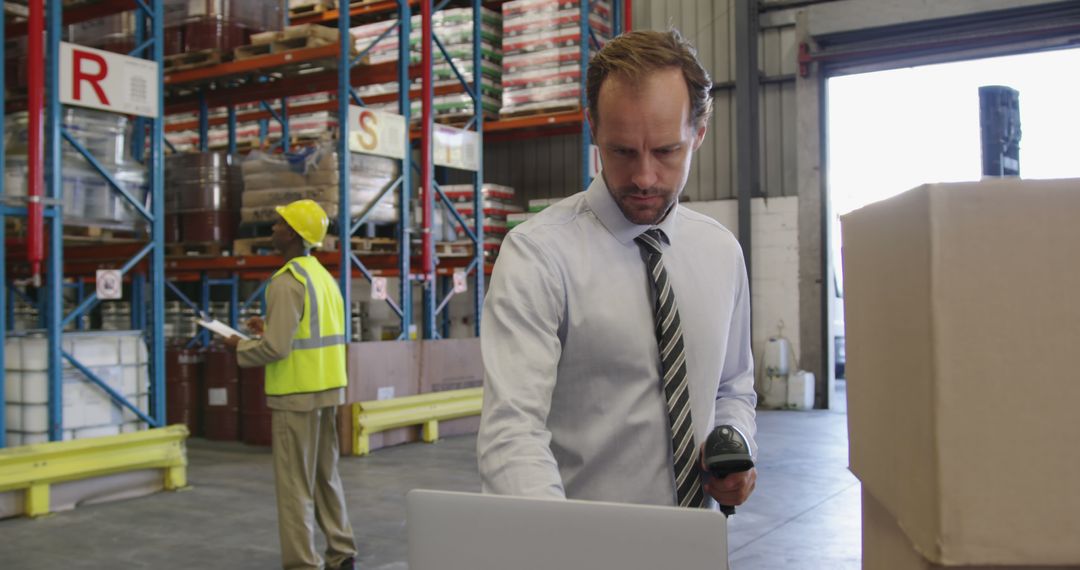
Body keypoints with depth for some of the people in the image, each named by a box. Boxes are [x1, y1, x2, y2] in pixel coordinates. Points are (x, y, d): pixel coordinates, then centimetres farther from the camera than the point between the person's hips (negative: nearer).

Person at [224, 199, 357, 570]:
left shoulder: (287, 282, -16)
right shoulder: (324, 277, 12)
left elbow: (276, 348, -20)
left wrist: (240, 347, -3)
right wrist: (269, 328, 18)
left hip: (296, 395, -9)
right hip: (327, 390, 9)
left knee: (295, 484, 0)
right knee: (326, 476, 16)